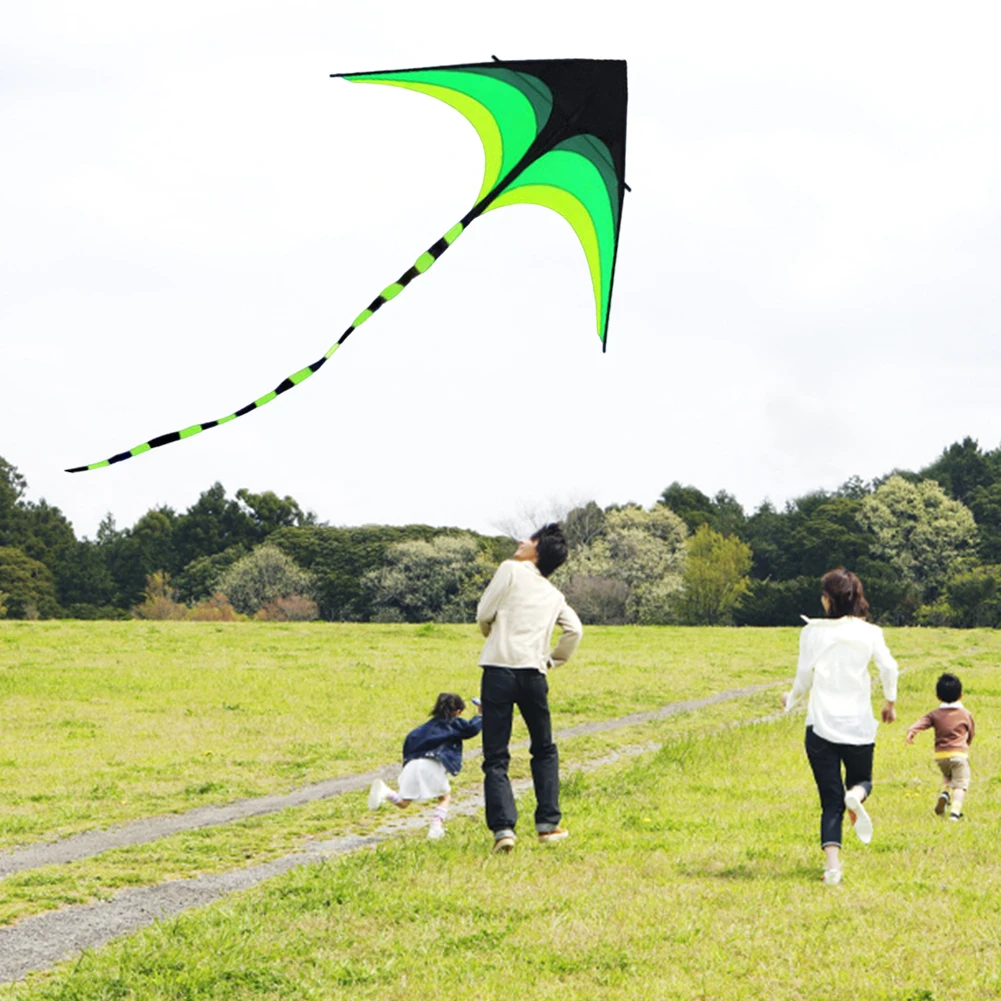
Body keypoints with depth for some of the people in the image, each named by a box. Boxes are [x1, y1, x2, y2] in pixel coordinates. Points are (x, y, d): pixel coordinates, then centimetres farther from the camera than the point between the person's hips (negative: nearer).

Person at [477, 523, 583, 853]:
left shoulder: (511, 570, 4)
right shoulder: (554, 595, 17)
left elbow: (484, 614, 1)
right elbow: (574, 629, 5)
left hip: (498, 669, -3)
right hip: (533, 674, 4)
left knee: (496, 757, 0)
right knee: (544, 751, 20)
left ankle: (503, 827, -13)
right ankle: (548, 824, 15)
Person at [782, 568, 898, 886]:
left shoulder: (813, 632, -2)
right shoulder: (869, 632, 0)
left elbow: (804, 677, 0)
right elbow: (888, 667, -9)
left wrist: (791, 700, 21)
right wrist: (890, 701, 9)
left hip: (821, 725, 0)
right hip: (859, 725, 0)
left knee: (830, 802, 5)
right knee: (862, 780, 24)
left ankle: (832, 865, -12)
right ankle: (855, 797, -13)